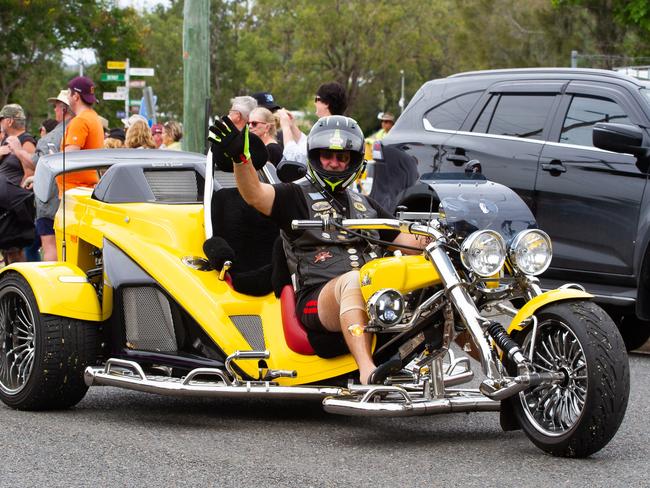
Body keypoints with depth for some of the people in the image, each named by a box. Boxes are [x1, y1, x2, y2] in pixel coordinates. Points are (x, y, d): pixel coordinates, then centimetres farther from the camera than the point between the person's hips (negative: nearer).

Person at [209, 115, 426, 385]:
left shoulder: (366, 205, 33)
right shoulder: (296, 197, 16)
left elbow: (404, 240, 32)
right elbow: (255, 194, -3)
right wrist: (239, 157, -20)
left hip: (373, 295, 5)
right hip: (318, 298, -5)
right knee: (353, 280, -40)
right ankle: (367, 371, -57)